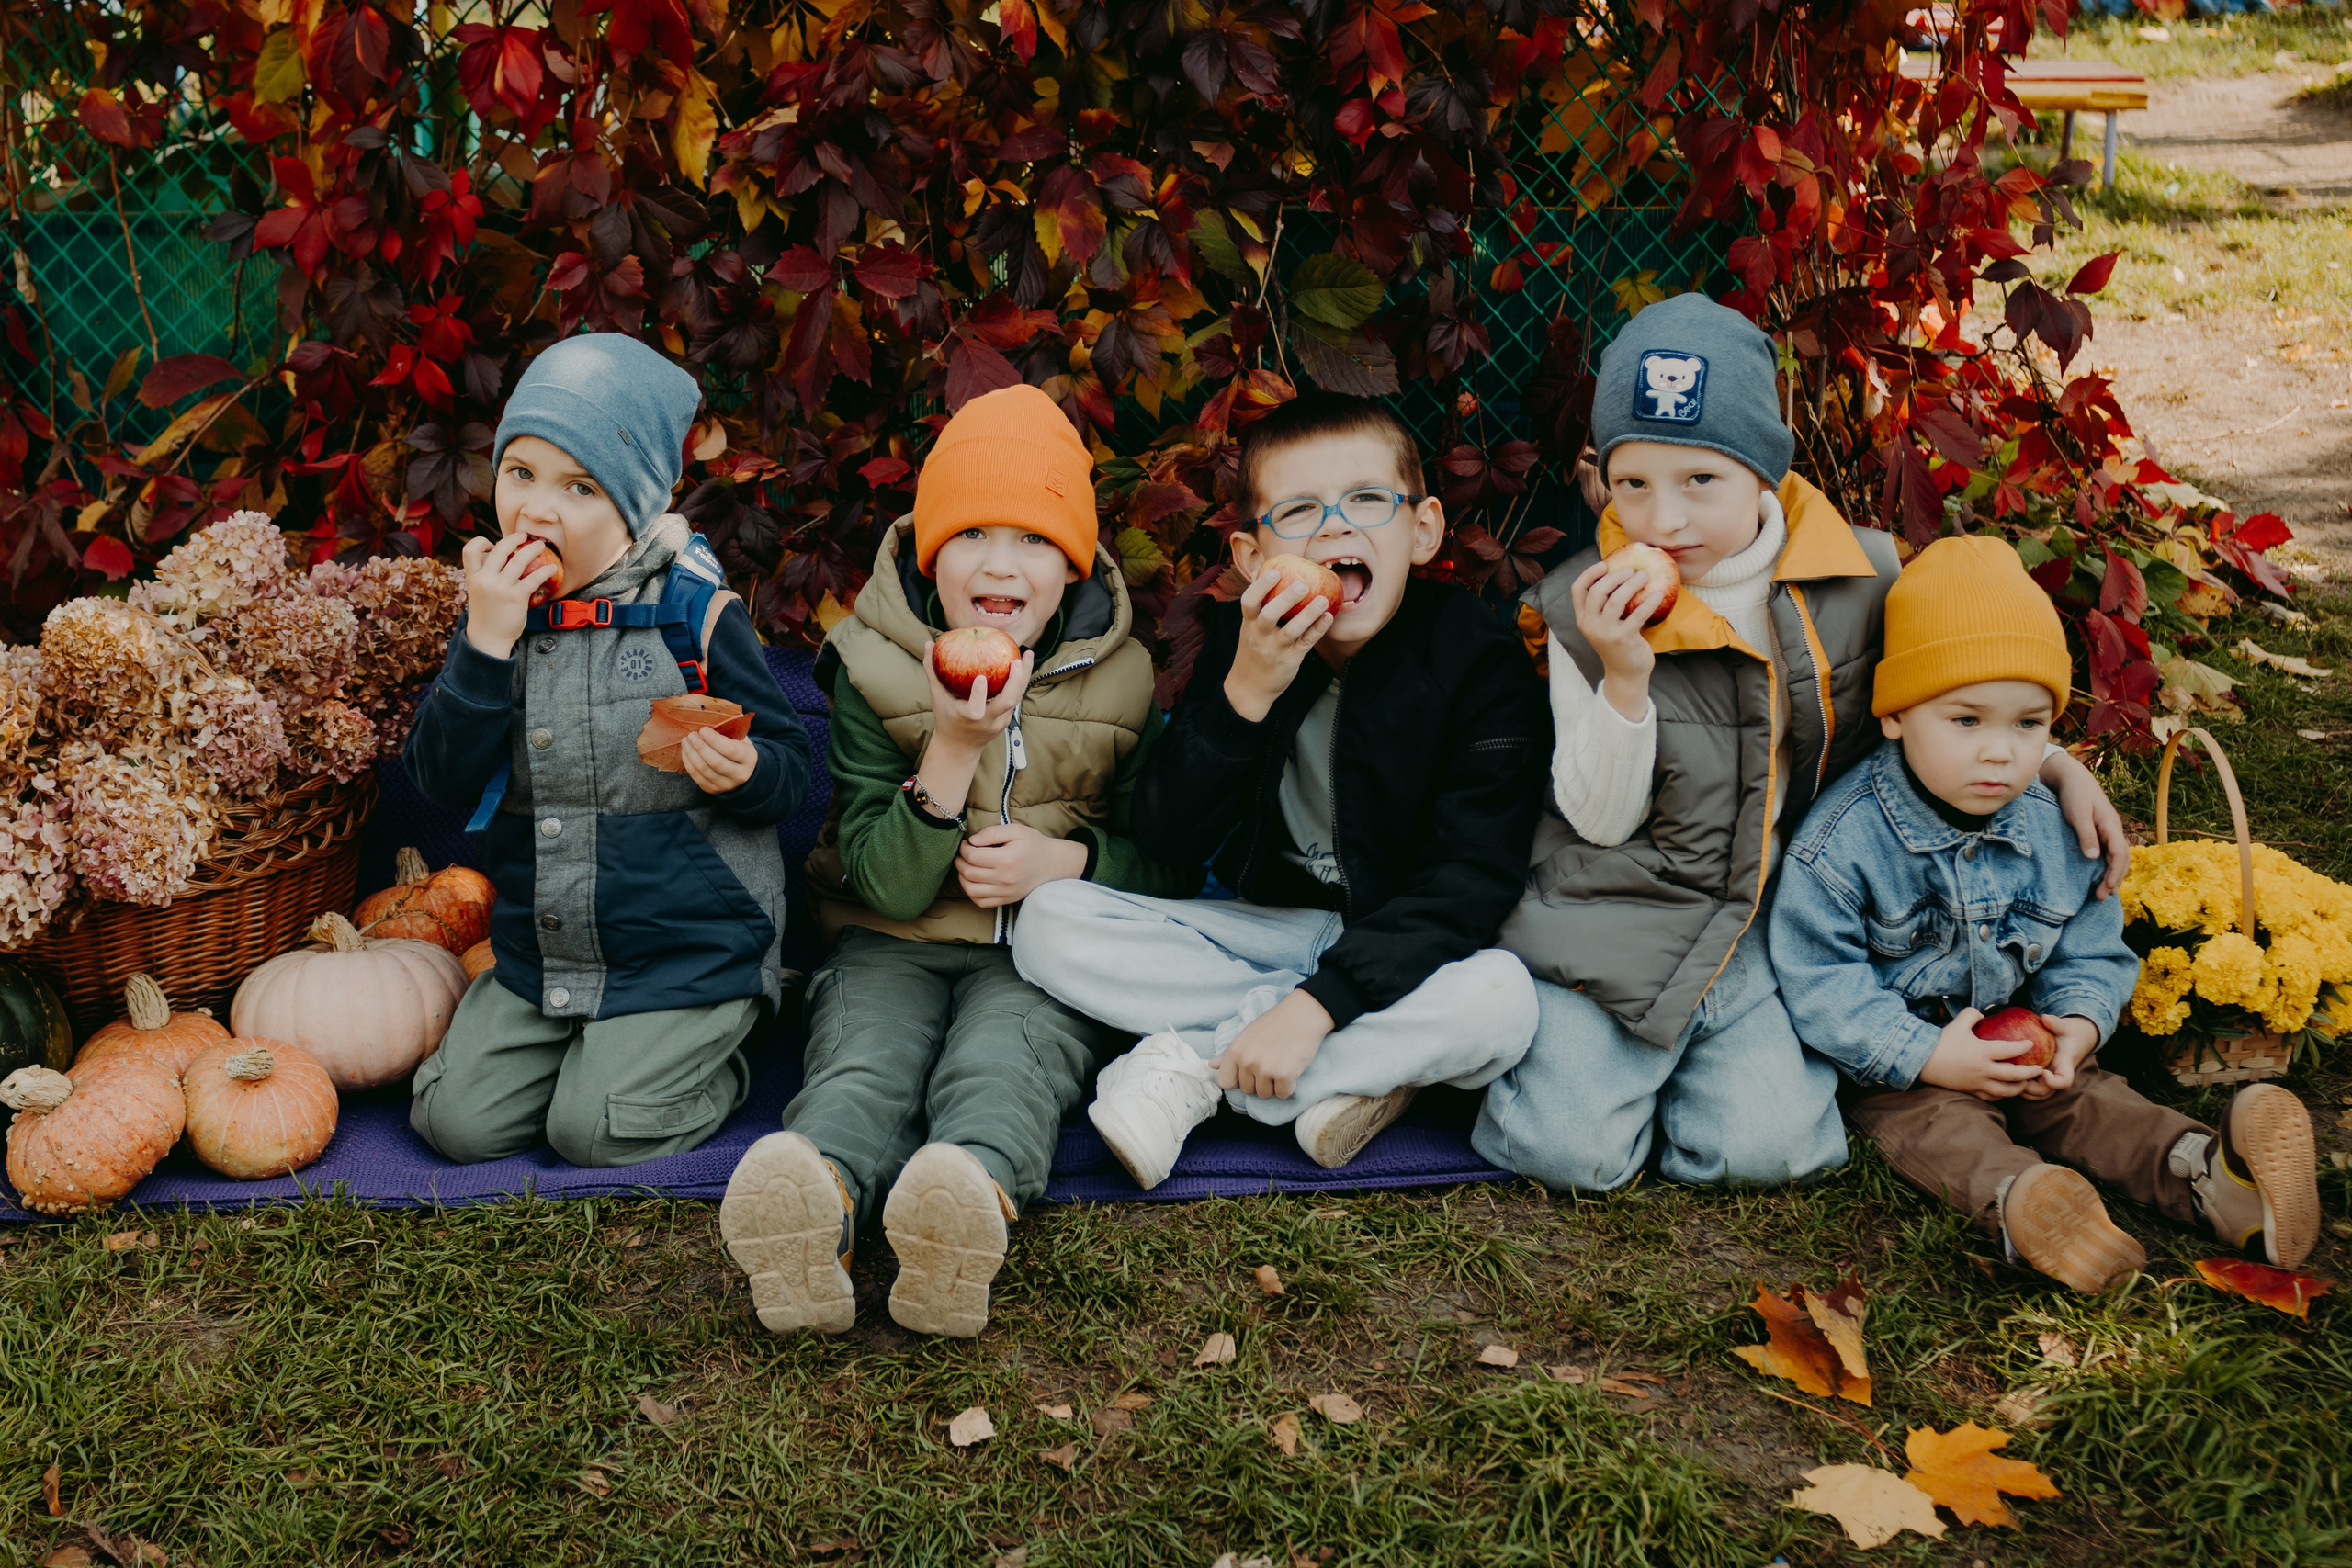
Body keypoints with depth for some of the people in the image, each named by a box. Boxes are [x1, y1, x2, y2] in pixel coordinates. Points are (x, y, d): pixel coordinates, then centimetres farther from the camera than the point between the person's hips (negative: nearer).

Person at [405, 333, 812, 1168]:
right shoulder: (498, 610, 2)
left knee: (592, 1128, -13)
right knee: (459, 1119, -3)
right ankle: (572, 1038, 23)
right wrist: (487, 640, -18)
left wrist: (745, 771, -28)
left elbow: (790, 767, -4)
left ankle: (711, 1068, 17)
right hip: (539, 954, 5)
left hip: (688, 950, -4)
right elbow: (442, 777, -7)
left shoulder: (694, 615, -9)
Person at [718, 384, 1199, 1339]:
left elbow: (1173, 863, 12)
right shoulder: (874, 670, -1)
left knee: (1003, 1060, -34)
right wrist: (954, 750, -21)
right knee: (862, 1057, -32)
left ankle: (977, 1199, -66)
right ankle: (814, 1206, -64)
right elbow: (888, 884, -7)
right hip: (894, 945, 0)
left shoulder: (1119, 678, 5)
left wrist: (1069, 861, -10)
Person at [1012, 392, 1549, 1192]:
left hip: (1402, 943, -3)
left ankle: (1198, 1068, -21)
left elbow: (1471, 877, -21)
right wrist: (1246, 692, -26)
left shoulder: (1481, 658, -13)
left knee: (1499, 998, -36)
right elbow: (1167, 841, -10)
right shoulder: (1241, 642, -4)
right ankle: (1364, 1062, -20)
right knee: (1052, 923, -18)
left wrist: (1318, 1001, -31)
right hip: (1265, 930, 3)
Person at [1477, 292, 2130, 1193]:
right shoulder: (1587, 609, -8)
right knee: (1570, 1148, -16)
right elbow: (1601, 820, -7)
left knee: (1767, 1146, -17)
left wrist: (2059, 765, 4)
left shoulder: (1860, 578, -3)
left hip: (1777, 915, 2)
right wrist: (1623, 679, -22)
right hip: (1620, 910, -1)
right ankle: (1562, 1040, 18)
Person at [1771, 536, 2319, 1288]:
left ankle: (2203, 1169, -39)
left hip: (2022, 1052, 5)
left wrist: (2079, 1021, -14)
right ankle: (2014, 1197, -59)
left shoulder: (2054, 833, -1)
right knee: (1937, 1122, -31)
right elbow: (1818, 977, -19)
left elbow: (2091, 949, 9)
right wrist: (1925, 1055, -26)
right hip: (1901, 1070, -5)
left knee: (2089, 1097, -17)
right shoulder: (1845, 839, -19)